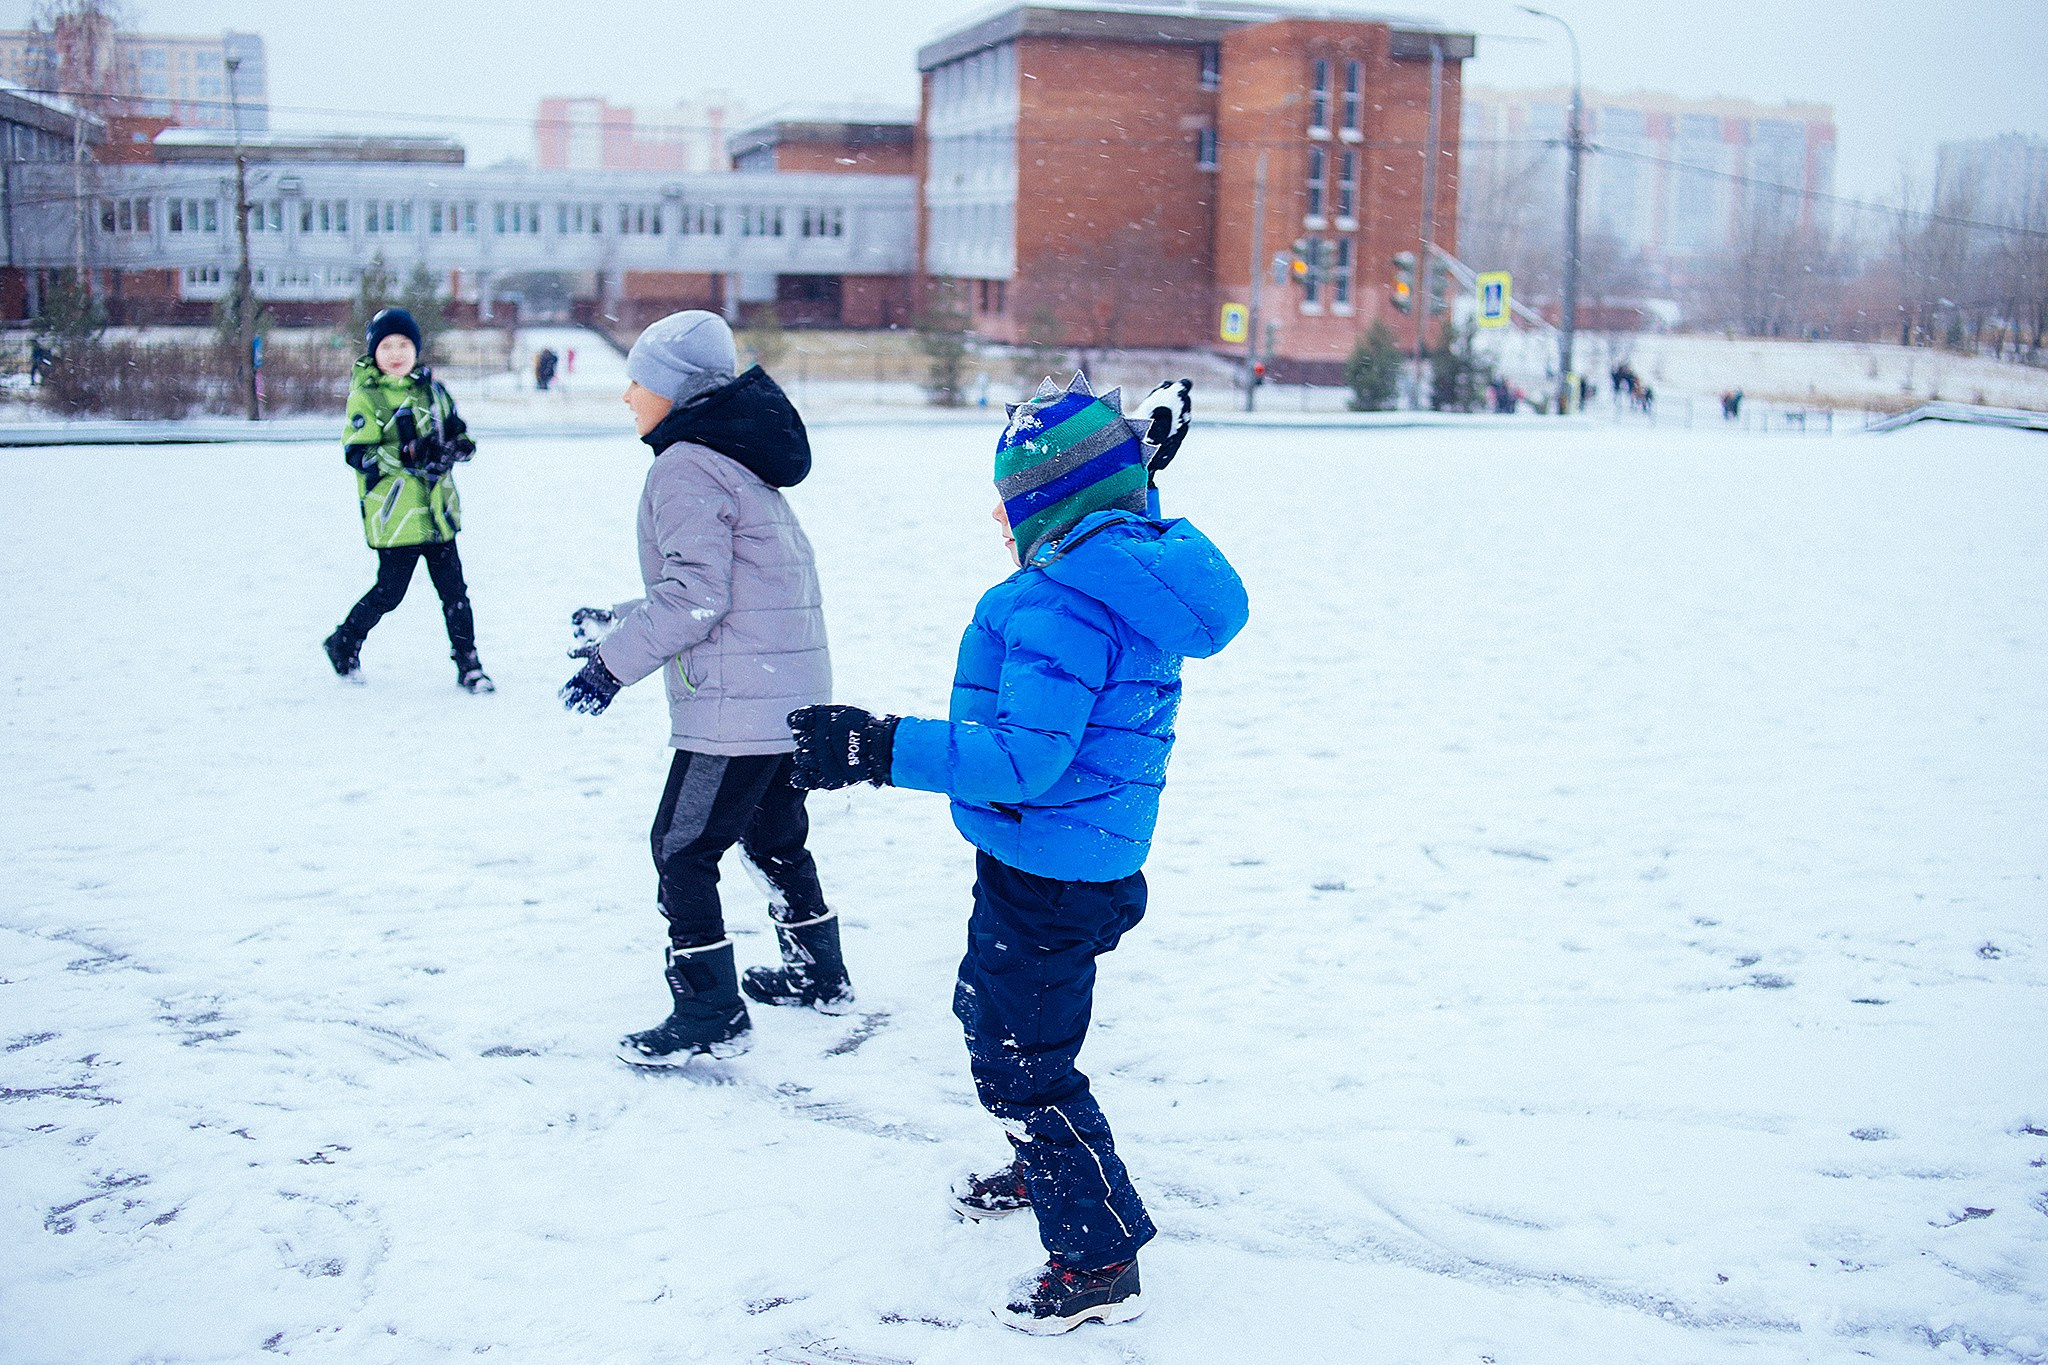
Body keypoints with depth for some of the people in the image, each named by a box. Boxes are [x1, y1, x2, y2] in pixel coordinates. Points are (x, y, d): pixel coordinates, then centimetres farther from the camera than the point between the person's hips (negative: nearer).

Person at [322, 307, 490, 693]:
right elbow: (357, 453, -13)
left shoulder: (432, 390, 10)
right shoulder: (365, 397, -5)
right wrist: (407, 456, -26)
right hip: (394, 513, -5)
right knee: (389, 592, 2)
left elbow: (459, 434, 17)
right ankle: (343, 645, 26)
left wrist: (456, 447, -7)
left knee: (454, 589, 4)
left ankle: (467, 665, 13)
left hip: (437, 510, 5)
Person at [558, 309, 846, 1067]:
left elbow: (695, 595, -20)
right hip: (795, 692, 10)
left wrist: (615, 659, -13)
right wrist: (620, 621, 20)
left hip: (734, 706, -10)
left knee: (682, 851, -1)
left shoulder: (685, 467, -14)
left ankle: (708, 1015, 4)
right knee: (775, 837, 23)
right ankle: (818, 975, 36)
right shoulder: (738, 461, 17)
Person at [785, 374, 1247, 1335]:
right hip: (1096, 853, 10)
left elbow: (1023, 757, -30)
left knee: (1021, 1061, 2)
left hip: (1047, 872, -10)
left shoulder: (1060, 604, -26)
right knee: (992, 1011, 29)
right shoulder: (1143, 567, 3)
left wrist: (880, 749, -29)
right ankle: (1047, 1170, 49)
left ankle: (1100, 1261, 14)